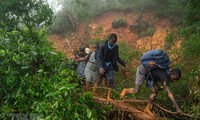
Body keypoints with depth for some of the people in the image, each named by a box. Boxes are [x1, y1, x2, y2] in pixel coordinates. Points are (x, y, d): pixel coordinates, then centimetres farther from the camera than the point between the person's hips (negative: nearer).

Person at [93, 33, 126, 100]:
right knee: (98, 80, 2)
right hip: (103, 65, -3)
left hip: (110, 65, 3)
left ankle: (108, 96, -4)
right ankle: (93, 93, 16)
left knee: (111, 80, -8)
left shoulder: (116, 47, -5)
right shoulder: (103, 46, -19)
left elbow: (117, 57, 8)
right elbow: (99, 57, -25)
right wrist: (100, 67, -40)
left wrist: (123, 64, 6)